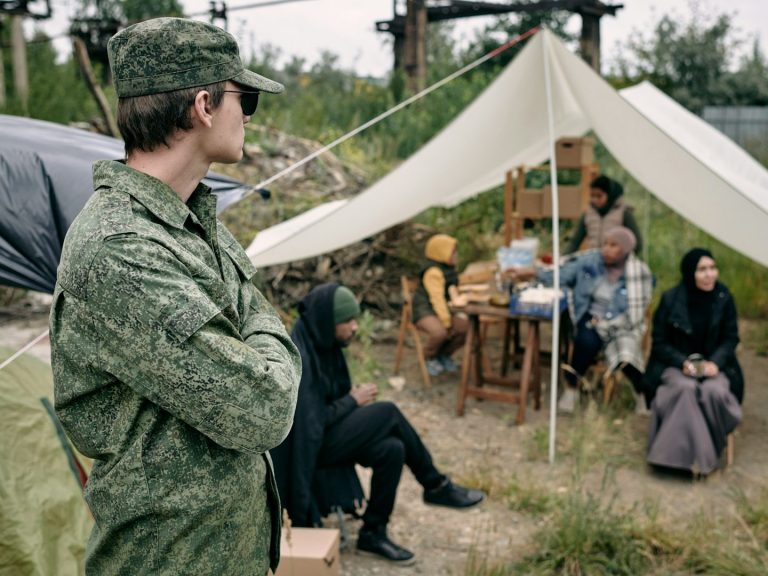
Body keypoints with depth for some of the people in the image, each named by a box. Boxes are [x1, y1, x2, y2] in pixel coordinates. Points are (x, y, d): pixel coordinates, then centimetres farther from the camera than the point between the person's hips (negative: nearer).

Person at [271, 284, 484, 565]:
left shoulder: (321, 342, 2)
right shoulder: (300, 358, -25)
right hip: (308, 442, -9)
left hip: (327, 433, 9)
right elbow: (311, 421, -25)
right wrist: (353, 400, -15)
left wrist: (355, 396, -5)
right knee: (388, 414, -21)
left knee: (392, 450, -13)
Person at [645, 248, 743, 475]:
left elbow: (731, 338, 4)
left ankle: (705, 453, -15)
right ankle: (683, 453, -25)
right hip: (676, 364, -1)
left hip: (712, 364, 1)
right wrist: (684, 362, -18)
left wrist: (715, 362, -15)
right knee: (686, 388, -34)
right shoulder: (670, 299, -8)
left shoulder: (724, 298, -3)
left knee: (715, 391, -31)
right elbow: (659, 342, -2)